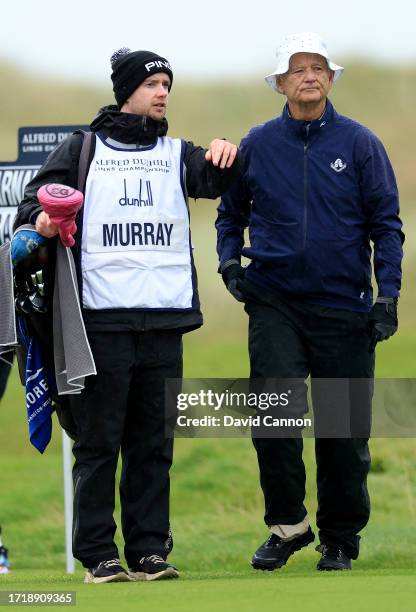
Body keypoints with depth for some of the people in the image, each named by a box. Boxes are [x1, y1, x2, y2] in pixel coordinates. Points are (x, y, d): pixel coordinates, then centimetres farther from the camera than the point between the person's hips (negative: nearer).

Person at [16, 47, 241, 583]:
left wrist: (224, 156, -23)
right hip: (101, 321, -2)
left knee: (153, 443, 4)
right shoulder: (81, 150, 12)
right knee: (99, 442, -3)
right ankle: (98, 555, 0)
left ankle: (149, 550, 8)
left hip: (164, 322, 3)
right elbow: (37, 197, 8)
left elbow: (214, 181, 0)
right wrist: (41, 217, -15)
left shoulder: (177, 154, 17)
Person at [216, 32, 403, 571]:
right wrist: (229, 261, 3)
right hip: (274, 301, 0)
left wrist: (388, 295, -6)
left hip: (343, 305, 0)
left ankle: (340, 538, 16)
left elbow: (385, 223, 2)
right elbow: (230, 212, 19)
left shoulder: (359, 143, 1)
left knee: (343, 428, 3)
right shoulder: (257, 145, 5)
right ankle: (287, 524, 2)